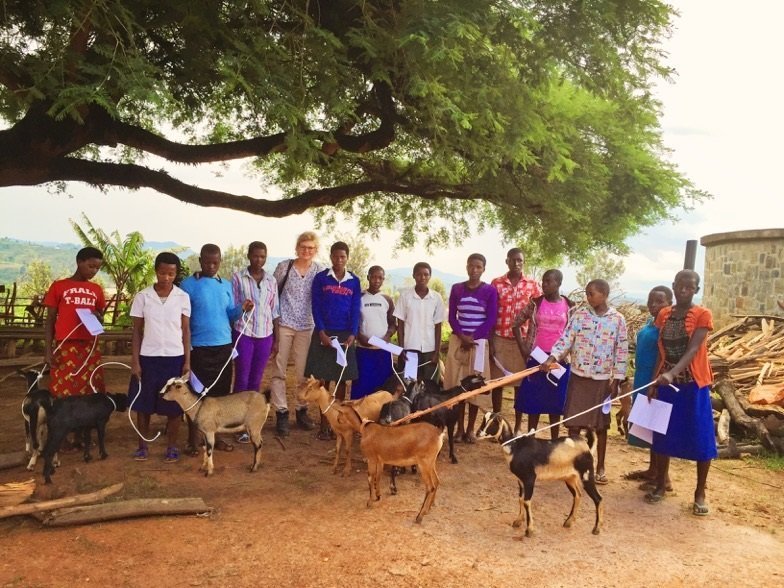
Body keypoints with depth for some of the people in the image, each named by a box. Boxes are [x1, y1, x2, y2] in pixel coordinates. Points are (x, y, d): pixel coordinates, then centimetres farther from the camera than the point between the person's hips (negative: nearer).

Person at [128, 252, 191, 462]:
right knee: (143, 404, 7)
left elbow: (186, 331, 2)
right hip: (148, 358, 0)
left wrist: (187, 361, -1)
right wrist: (135, 361, -2)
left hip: (175, 358, 0)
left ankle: (171, 446, 19)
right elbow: (137, 331, 2)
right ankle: (143, 445, 23)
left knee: (174, 405, 5)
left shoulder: (183, 297, -1)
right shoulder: (142, 297, -2)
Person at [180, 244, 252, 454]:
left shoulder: (226, 285, 10)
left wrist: (241, 309, -8)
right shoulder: (188, 284, -4)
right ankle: (192, 441, 13)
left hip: (224, 346, 5)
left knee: (221, 394, 10)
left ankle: (216, 437, 23)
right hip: (199, 348, -4)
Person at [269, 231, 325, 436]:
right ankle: (281, 412, 10)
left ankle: (302, 410, 23)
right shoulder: (284, 266, -3)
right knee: (279, 370, 1)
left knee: (304, 371, 9)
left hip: (306, 326, 2)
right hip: (283, 324, -1)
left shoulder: (320, 270, 1)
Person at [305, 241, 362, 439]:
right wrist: (321, 332, -12)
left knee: (341, 380, 4)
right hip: (324, 333, -1)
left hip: (345, 335, 2)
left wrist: (352, 334, -10)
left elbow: (356, 310, 3)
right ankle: (324, 424, 6)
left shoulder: (354, 281, 6)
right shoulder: (320, 278, 1)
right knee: (323, 379, 1)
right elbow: (316, 307, -2)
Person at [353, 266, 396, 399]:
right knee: (361, 383, -1)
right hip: (363, 348, -1)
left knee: (382, 383, 4)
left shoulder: (387, 299, 5)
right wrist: (360, 337, -13)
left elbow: (393, 323, 8)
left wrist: (387, 337, -11)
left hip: (383, 349, 1)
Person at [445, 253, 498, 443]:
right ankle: (459, 428, 10)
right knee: (457, 384, 1)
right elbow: (452, 317, 3)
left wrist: (473, 338, -12)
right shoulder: (456, 289, 6)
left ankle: (470, 429, 10)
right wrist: (462, 336, -12)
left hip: (479, 342, -2)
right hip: (458, 341, 2)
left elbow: (491, 320, -5)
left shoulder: (490, 291, -1)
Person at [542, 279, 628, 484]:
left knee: (601, 425, 9)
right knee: (574, 422, 3)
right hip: (578, 375, 1)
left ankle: (600, 467, 22)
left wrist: (617, 379, -3)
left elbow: (622, 351, -1)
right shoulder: (579, 315, -1)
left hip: (603, 379, -1)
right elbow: (566, 339, -5)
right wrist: (551, 358, -20)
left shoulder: (618, 319, -3)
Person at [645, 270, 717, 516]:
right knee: (662, 435, 9)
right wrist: (654, 383, 4)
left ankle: (700, 493, 15)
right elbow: (661, 352, 8)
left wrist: (673, 373, -36)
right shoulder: (663, 315, 5)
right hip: (666, 383, 4)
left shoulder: (703, 315, -10)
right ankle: (660, 485, 23)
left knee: (701, 439, 1)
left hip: (694, 384, -4)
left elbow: (693, 350, -22)